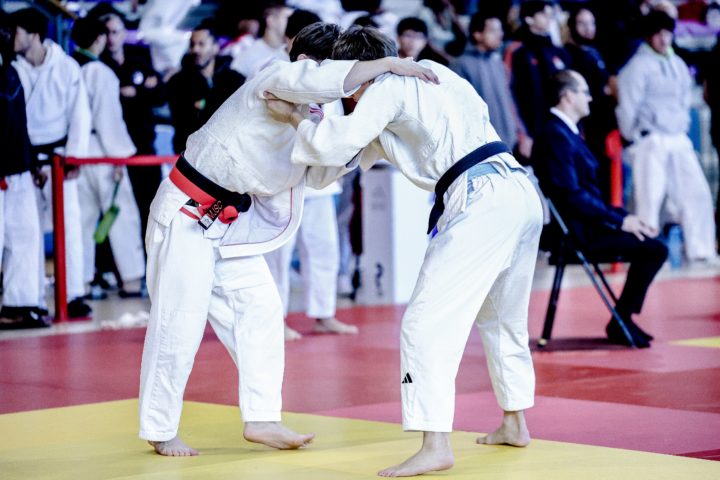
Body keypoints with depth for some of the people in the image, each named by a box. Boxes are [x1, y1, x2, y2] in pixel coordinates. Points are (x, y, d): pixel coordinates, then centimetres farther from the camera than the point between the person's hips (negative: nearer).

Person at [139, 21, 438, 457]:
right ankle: (160, 430, 8)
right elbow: (322, 80, -41)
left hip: (231, 219, 9)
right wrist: (389, 64, -37)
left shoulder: (309, 112, 7)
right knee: (181, 320, -5)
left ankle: (262, 420, 10)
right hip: (187, 211, -9)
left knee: (259, 307, 4)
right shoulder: (276, 80, -20)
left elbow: (320, 174, 9)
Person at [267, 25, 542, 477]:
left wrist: (293, 117, 7)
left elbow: (339, 145, -9)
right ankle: (515, 423, 39)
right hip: (524, 193, 10)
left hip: (480, 199, -10)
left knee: (427, 323, -9)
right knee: (502, 317, 26)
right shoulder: (431, 72, 26)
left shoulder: (387, 89, -1)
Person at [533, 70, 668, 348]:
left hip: (589, 224, 10)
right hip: (578, 233, -10)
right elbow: (571, 195, -22)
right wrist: (620, 220, -17)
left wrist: (622, 216, 6)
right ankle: (620, 323, -6)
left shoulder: (567, 132, 16)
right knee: (655, 248, -16)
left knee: (652, 242, 8)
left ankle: (623, 318, 12)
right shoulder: (556, 135, -16)